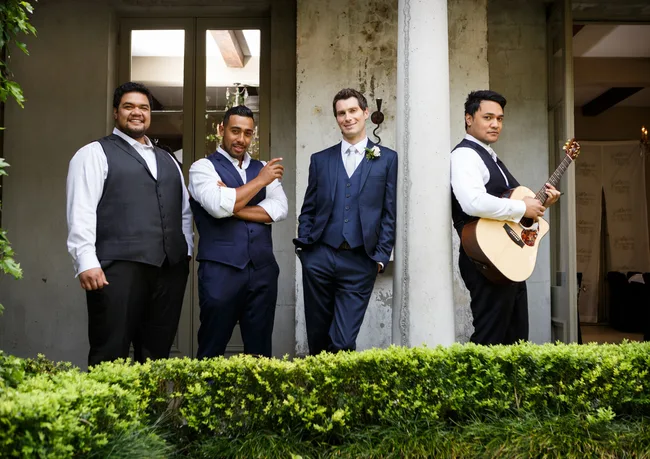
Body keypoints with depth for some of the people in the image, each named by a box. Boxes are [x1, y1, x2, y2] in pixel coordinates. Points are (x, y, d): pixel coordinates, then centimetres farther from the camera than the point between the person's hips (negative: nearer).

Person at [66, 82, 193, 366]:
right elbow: (80, 211, -6)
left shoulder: (167, 160, 24)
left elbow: (184, 210, 24)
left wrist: (186, 252, 12)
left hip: (170, 267, 6)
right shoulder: (95, 153, 4)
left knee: (157, 353, 9)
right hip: (119, 267, -5)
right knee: (111, 356, -4)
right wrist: (86, 263, -16)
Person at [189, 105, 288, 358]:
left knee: (260, 348, 12)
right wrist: (260, 180, -9)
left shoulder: (262, 168, 15)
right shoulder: (203, 167, 1)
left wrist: (233, 208, -8)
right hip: (221, 269, -4)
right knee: (213, 349, 6)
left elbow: (280, 209, 0)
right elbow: (218, 206, -17)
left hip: (263, 268, 4)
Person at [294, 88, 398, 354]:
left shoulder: (387, 159, 6)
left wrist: (382, 255, -3)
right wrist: (303, 245, 1)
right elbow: (308, 209, 13)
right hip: (319, 257, 2)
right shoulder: (320, 159, 12)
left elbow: (389, 212, 4)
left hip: (360, 262, -2)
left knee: (343, 341, -5)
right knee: (317, 337, 11)